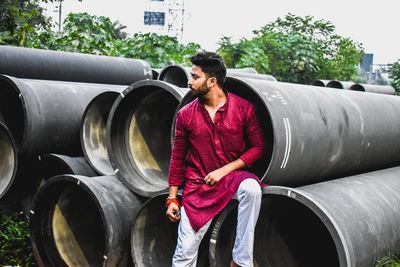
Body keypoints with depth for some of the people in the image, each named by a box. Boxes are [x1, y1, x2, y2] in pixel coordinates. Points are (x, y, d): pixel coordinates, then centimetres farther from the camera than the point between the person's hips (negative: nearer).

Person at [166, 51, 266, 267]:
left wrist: (225, 170, -13)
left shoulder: (244, 108, -5)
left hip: (232, 176, -1)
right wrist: (172, 198, 5)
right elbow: (177, 158, 7)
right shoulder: (185, 115, 0)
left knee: (251, 188, -36)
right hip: (198, 186, 1)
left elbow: (258, 147, -4)